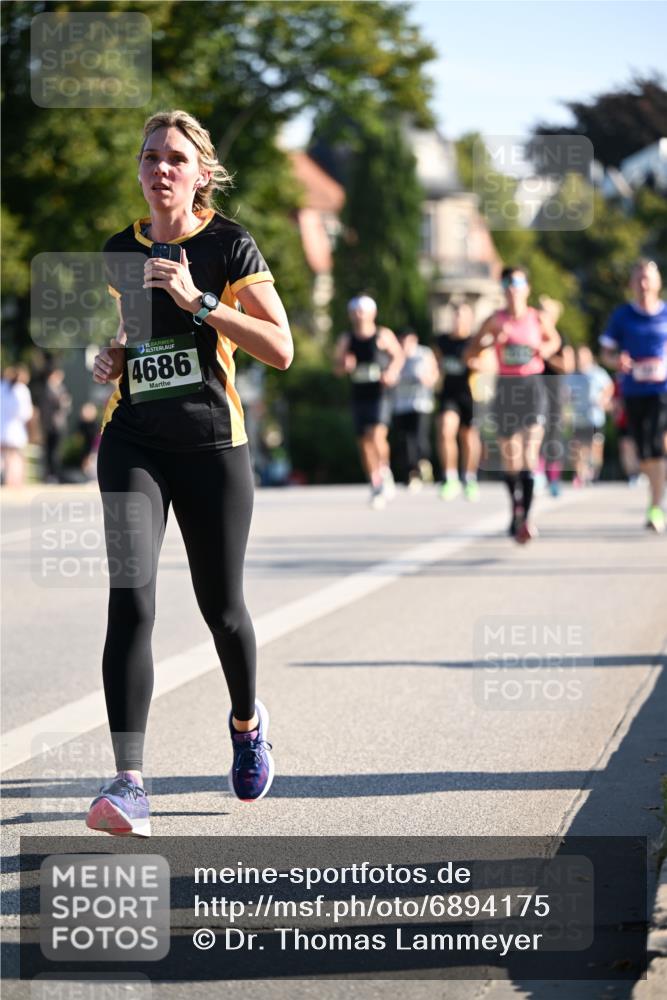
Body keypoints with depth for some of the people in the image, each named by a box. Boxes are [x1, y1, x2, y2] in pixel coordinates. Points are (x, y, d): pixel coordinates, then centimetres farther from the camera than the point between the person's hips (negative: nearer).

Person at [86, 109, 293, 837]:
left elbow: (281, 349, -10)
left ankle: (246, 721, 41)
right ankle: (129, 784, -21)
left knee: (220, 607, 7)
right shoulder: (119, 251, 9)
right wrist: (110, 360, 3)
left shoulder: (230, 246, -3)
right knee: (130, 598, -15)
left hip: (212, 442, -2)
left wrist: (199, 301, -19)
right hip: (133, 441, 2)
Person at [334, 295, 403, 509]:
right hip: (359, 396, 4)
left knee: (377, 435, -22)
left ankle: (384, 472, -2)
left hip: (380, 394, -4)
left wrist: (392, 372, -7)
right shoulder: (346, 339, 6)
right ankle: (375, 486, 16)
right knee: (364, 442, 5)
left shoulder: (383, 336, -1)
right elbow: (336, 368, 10)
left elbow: (398, 355, 11)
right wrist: (345, 365, -13)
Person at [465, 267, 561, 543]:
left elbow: (554, 340, 21)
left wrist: (543, 349, -2)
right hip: (505, 387, 2)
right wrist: (491, 339, -14)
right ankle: (516, 512, 29)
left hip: (533, 386, -2)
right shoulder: (495, 321, 3)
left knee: (530, 454, -16)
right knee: (510, 458, 9)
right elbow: (469, 353, 3)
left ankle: (525, 518, -26)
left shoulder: (540, 319, 2)